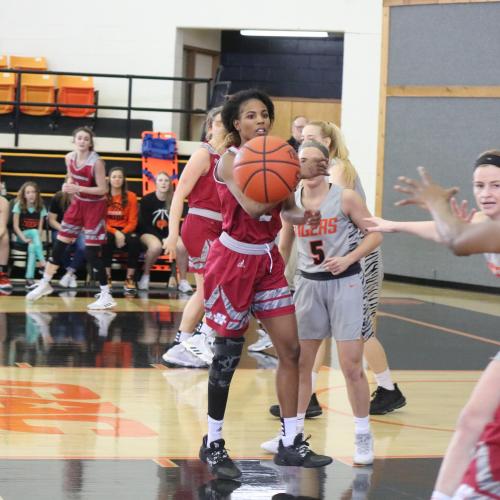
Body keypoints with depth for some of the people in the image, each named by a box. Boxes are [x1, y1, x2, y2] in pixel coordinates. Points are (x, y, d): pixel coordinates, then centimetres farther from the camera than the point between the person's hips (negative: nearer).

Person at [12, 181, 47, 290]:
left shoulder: (41, 208, 2)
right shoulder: (19, 205, -3)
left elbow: (40, 228, -1)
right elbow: (16, 226, -7)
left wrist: (37, 239, -20)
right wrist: (24, 238, -20)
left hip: (35, 235, 1)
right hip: (21, 236, -1)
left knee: (32, 247, -32)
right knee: (34, 232, -33)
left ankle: (29, 279, -39)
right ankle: (43, 264, -44)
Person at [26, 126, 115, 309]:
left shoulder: (96, 162, -23)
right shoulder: (69, 158, -4)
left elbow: (103, 189, -22)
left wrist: (78, 189, -30)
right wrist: (68, 186, -9)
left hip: (95, 206, -6)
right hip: (78, 203, 6)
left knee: (91, 252, -9)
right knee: (59, 244, 10)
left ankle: (106, 296, -2)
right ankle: (45, 284, 26)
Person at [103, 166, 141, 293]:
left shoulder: (131, 197, 4)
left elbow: (133, 222, 2)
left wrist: (122, 233, -18)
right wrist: (115, 233, -18)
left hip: (125, 231, 1)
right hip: (108, 230, -1)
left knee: (135, 241, -32)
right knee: (107, 240, -37)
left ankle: (130, 279, -22)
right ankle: (107, 277, -29)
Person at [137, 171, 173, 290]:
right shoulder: (147, 199, -9)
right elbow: (144, 223, -9)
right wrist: (161, 238, -18)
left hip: (168, 234, 3)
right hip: (148, 232, -3)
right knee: (156, 246, -38)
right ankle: (145, 276, -14)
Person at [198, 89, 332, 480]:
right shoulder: (230, 159, -13)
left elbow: (286, 209, 8)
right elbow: (252, 205, -28)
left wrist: (303, 216, -14)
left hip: (268, 260, 6)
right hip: (235, 260, -6)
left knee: (291, 349, 2)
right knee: (228, 355, 1)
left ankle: (290, 444, 10)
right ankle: (213, 444, 15)